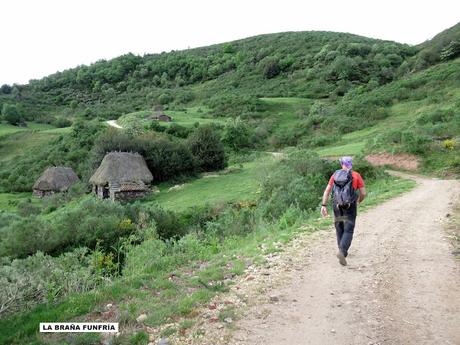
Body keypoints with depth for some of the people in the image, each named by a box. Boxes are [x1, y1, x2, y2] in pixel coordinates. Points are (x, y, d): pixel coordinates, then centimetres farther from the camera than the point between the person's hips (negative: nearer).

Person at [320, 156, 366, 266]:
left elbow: (327, 191, -1)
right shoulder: (356, 175, -2)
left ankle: (343, 252, 32)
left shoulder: (335, 175, 5)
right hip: (350, 207, -3)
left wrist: (323, 206, -2)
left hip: (337, 206, 3)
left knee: (339, 229, 20)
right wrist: (359, 201, 19)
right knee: (348, 231, -1)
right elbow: (363, 193, -2)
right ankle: (341, 251, -22)